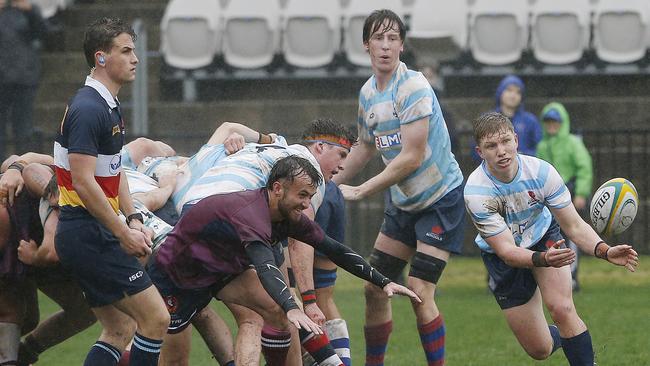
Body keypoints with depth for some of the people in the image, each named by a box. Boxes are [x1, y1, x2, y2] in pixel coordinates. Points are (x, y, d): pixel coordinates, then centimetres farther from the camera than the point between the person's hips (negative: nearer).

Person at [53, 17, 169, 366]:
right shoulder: (88, 109, -17)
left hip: (94, 237, 10)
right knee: (155, 318, -8)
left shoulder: (110, 107, 15)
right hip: (89, 237, -10)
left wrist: (133, 218, 8)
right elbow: (83, 182, -22)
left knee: (120, 329, 11)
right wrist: (124, 233, -17)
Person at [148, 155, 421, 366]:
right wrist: (292, 309, -67)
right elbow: (265, 266, -53)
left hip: (221, 270, 8)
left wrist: (383, 282, -5)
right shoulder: (251, 214, -37)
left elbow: (333, 249, -1)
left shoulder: (288, 217, -9)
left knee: (277, 311, -11)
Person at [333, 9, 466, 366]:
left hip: (441, 199, -8)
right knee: (375, 289, 6)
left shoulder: (413, 87, -20)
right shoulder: (368, 92, 4)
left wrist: (359, 191, -18)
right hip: (402, 203, 8)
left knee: (420, 291, -16)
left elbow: (411, 157, -23)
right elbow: (365, 147, 22)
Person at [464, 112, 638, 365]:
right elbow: (506, 250, -32)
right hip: (502, 259, -1)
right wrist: (543, 259, -51)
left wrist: (604, 250, -38)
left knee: (561, 308, -27)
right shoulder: (476, 192, -30)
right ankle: (558, 335, 38)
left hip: (545, 240, 1)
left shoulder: (541, 171, -24)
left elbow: (574, 226, -18)